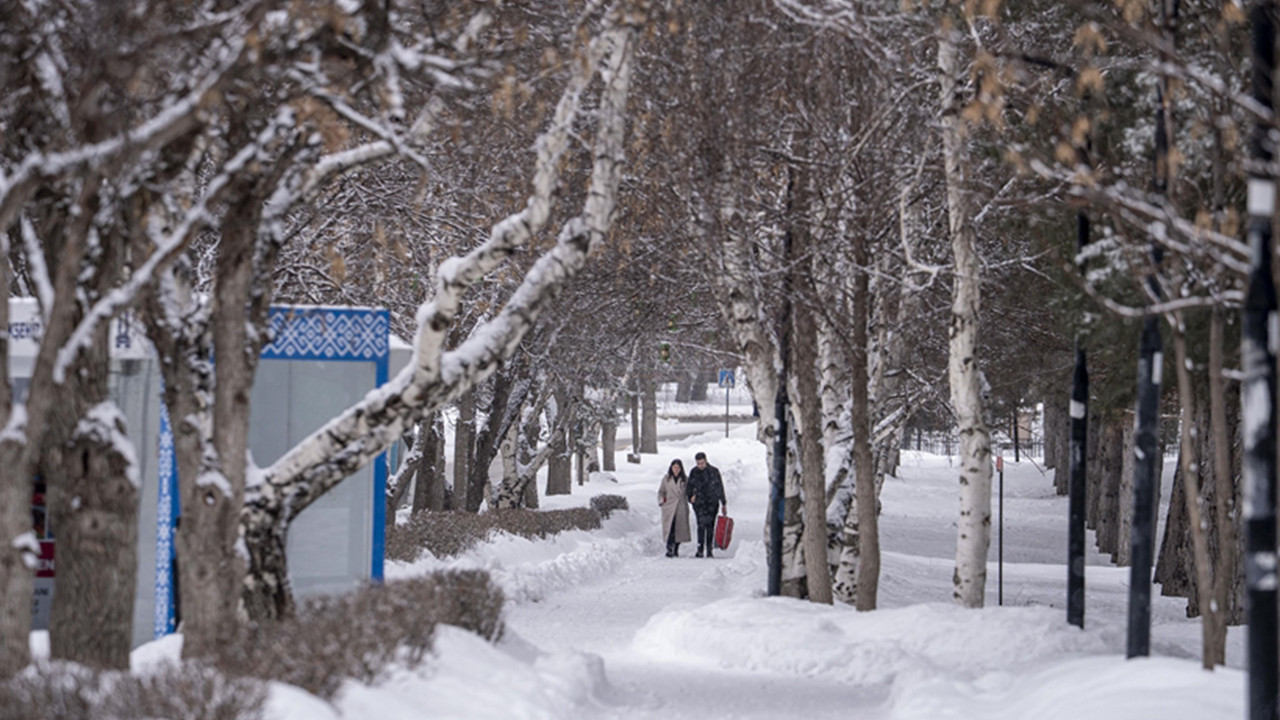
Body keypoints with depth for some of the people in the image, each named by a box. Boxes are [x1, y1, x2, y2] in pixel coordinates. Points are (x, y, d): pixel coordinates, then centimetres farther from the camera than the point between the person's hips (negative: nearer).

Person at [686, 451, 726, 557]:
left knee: (710, 526, 1)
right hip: (699, 503, 0)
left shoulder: (714, 471, 5)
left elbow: (720, 488, 10)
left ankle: (709, 551, 8)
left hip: (712, 502, 1)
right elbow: (689, 488, 15)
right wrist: (691, 496, -7)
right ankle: (700, 550, -17)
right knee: (701, 524, -15)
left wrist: (724, 504, 11)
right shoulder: (694, 473, 7)